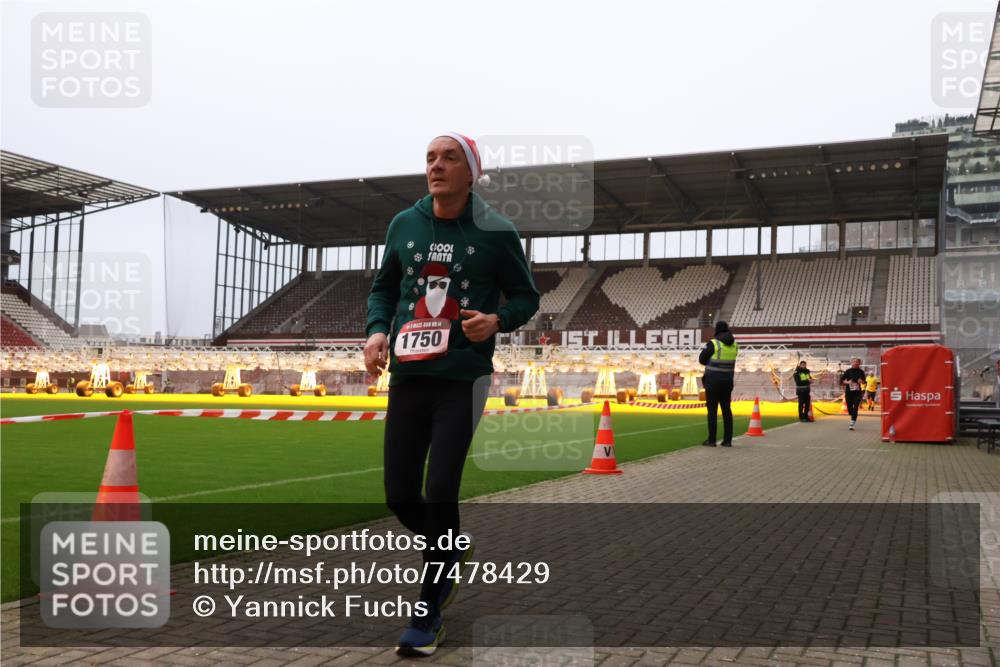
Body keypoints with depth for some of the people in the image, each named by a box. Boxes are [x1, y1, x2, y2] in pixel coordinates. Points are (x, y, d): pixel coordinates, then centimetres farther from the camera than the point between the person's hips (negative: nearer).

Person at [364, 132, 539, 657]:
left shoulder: (495, 233, -3)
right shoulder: (404, 225, 7)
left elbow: (525, 297, 5)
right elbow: (383, 288, 17)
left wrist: (497, 320, -16)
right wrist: (377, 330, -2)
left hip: (462, 380, -4)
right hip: (407, 377, 4)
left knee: (439, 491, -10)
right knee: (400, 496, 5)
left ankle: (428, 615, 8)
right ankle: (452, 549, 38)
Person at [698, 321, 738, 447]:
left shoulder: (713, 343, -13)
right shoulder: (734, 345, 7)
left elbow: (702, 359, -4)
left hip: (713, 381, -5)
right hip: (727, 381, 5)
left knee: (712, 410, -1)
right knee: (726, 410, 9)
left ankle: (711, 440, 0)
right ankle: (727, 440, 8)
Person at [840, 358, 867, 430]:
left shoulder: (861, 372, 5)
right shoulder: (848, 371, 3)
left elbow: (864, 382, 13)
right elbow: (842, 380, 6)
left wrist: (861, 381, -9)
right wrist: (847, 382, -13)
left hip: (857, 392, -1)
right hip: (848, 392, 1)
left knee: (855, 408, -11)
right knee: (849, 408, 8)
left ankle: (852, 424, -10)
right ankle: (853, 417, 40)